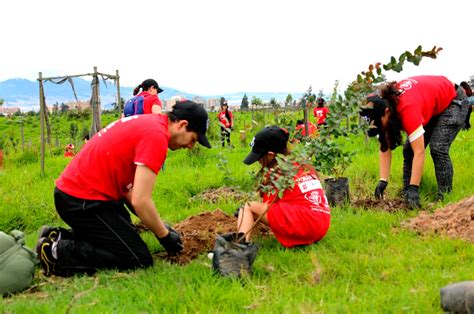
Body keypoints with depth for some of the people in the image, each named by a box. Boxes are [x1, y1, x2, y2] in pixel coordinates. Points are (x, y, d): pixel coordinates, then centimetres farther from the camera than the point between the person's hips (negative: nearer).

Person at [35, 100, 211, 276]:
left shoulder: (146, 123, 12)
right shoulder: (156, 136, -18)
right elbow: (140, 201, -22)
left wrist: (159, 226, 12)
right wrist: (165, 236, -6)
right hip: (83, 202, -10)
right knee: (140, 260, -8)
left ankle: (59, 237, 16)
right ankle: (58, 252, -8)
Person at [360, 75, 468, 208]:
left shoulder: (407, 109, -43)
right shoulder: (382, 104, -21)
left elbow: (419, 152, -44)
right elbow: (385, 148, -17)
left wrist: (414, 188, -45)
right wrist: (383, 181, -26)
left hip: (451, 101, -7)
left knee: (438, 148, -23)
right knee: (409, 149, -4)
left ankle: (444, 195, -14)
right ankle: (407, 195, 3)